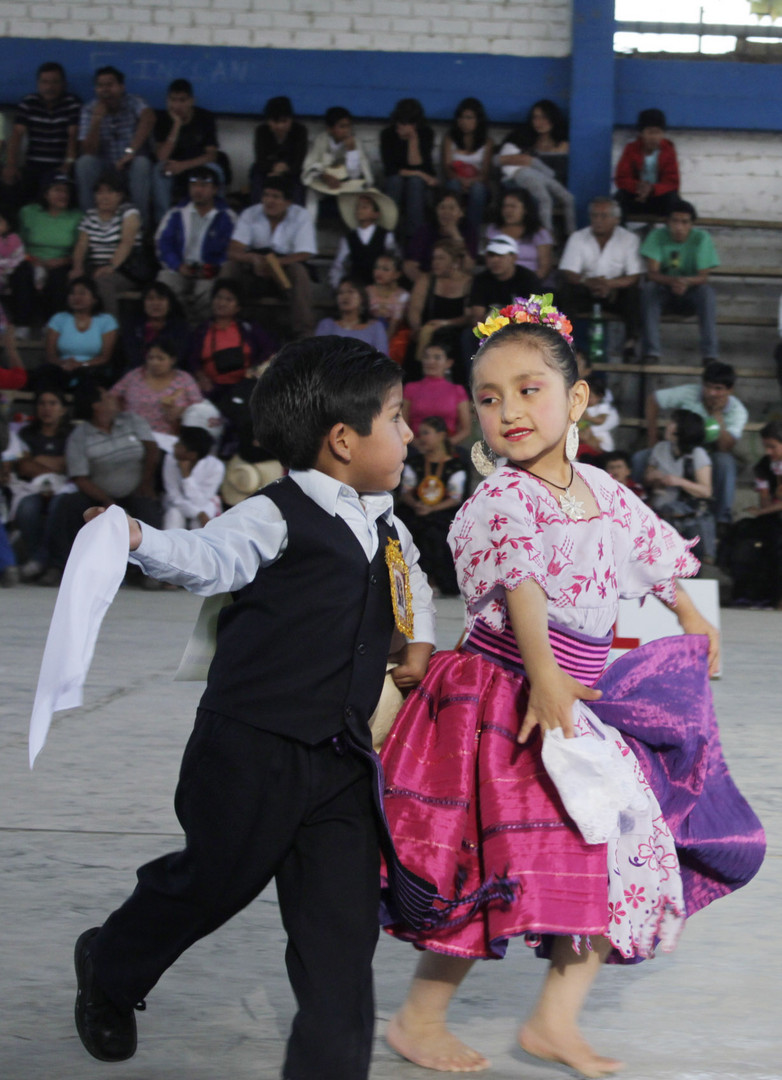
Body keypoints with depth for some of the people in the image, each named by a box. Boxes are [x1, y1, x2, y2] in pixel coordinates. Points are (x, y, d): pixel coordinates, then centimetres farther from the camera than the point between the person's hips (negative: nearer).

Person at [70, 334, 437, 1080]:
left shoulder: (387, 530, 14)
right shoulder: (277, 518, -11)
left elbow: (412, 582, 37)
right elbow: (210, 557, -28)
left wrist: (420, 641, 25)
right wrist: (138, 540, -45)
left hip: (341, 758, 6)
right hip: (253, 746, -6)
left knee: (343, 921, 0)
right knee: (211, 882, 8)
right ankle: (109, 970, 36)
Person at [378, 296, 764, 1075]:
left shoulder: (600, 491, 8)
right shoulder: (500, 498, -15)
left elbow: (651, 553, 26)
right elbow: (520, 586, -28)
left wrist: (690, 620, 38)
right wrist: (544, 678, -39)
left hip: (580, 703, 7)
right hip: (501, 698, -7)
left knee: (622, 854, 6)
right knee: (499, 867, -7)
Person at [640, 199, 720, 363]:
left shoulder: (701, 238, -11)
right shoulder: (657, 236, -11)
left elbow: (703, 277, -16)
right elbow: (652, 273, -18)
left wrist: (686, 281, -40)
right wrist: (673, 281, -40)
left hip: (690, 296, 0)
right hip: (664, 292, 0)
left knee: (707, 291, -32)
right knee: (648, 288, -32)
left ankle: (710, 354, -35)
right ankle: (651, 353, -36)